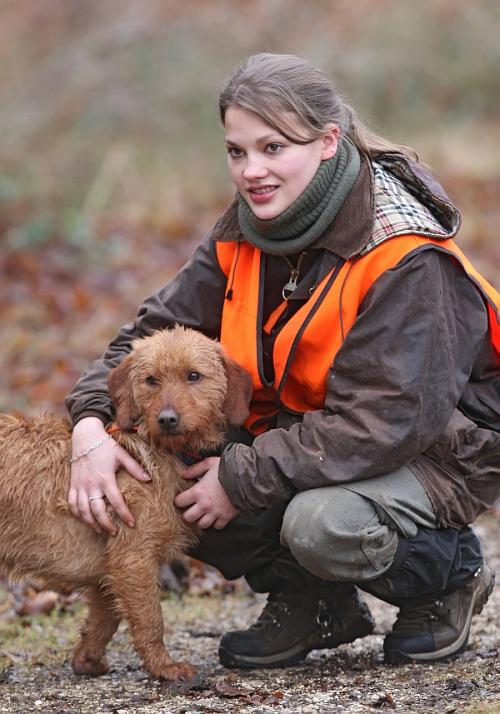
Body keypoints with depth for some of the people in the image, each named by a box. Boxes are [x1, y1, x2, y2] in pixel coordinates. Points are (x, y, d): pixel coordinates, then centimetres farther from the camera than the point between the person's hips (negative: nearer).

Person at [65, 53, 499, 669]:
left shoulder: (406, 258, -26)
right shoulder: (245, 234, -4)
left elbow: (383, 421, -31)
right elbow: (157, 329, -2)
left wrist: (242, 478, -29)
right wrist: (93, 424, -22)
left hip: (437, 449, -7)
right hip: (303, 429, 7)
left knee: (322, 523, -36)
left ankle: (449, 576, -1)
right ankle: (314, 606, 8)